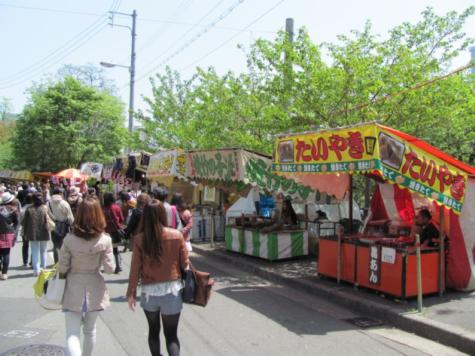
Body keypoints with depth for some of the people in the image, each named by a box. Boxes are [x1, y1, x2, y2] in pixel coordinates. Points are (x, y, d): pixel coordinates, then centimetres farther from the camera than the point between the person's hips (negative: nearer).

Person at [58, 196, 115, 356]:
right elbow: (110, 268, -9)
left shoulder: (69, 239, -13)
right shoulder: (105, 240, -12)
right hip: (94, 290, 2)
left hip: (73, 290, -1)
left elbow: (62, 268, -7)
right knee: (90, 330, 22)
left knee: (72, 333, 2)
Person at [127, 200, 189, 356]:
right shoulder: (176, 235, -9)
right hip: (172, 290, -1)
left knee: (153, 329, 22)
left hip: (149, 290, 1)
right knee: (171, 334, 8)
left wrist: (131, 292, 5)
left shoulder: (140, 239, -8)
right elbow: (185, 263, -2)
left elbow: (135, 268, -5)